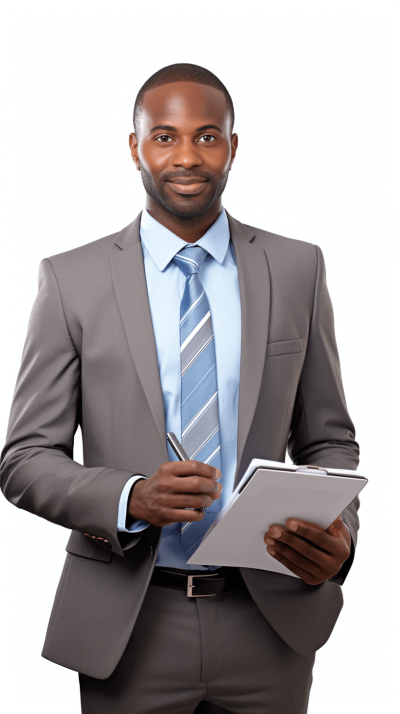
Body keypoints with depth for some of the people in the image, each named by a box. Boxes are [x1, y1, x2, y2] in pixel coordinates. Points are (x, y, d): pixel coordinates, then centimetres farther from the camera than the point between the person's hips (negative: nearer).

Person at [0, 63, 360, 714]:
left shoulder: (297, 270, 2)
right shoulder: (72, 280, -3)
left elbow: (327, 440, 7)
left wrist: (339, 535, -13)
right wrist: (131, 498, -21)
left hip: (269, 618, 2)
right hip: (129, 628, -1)